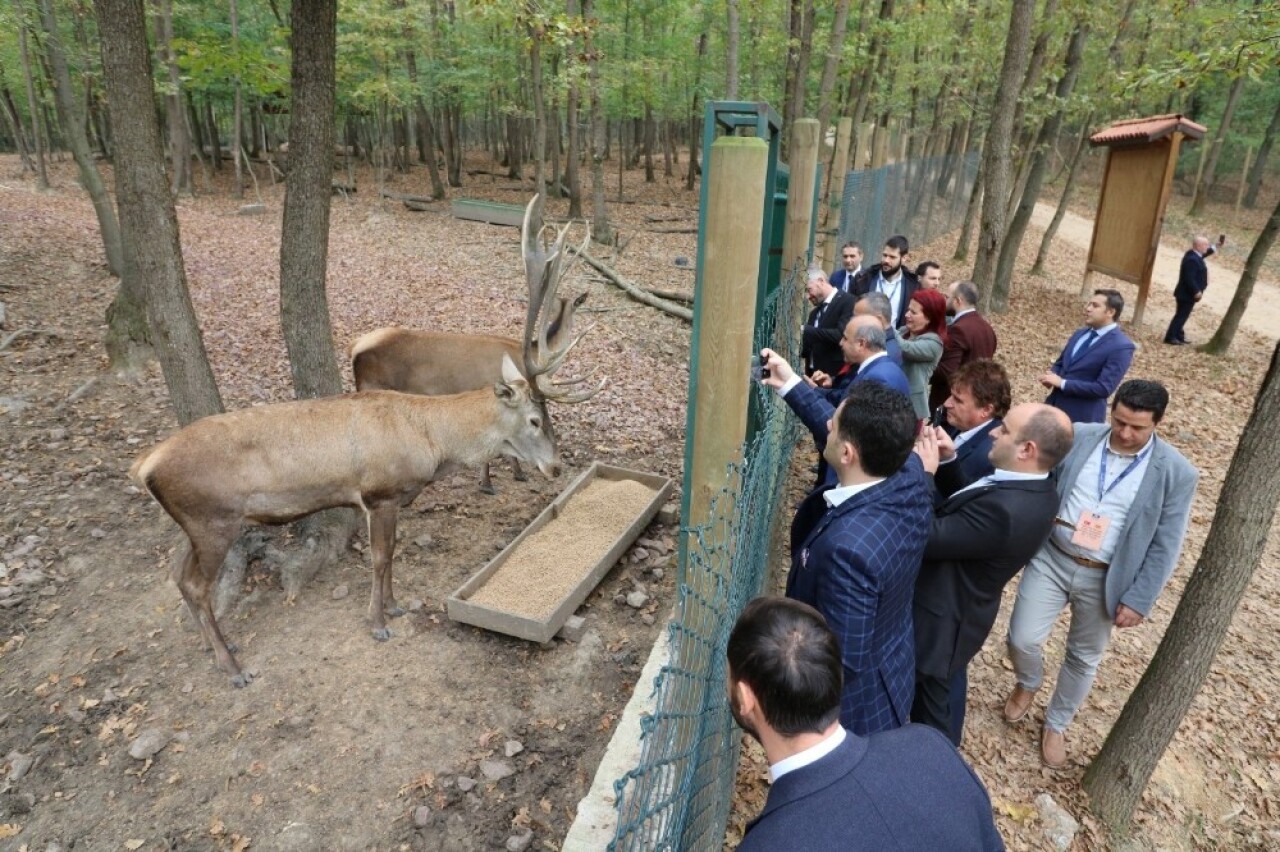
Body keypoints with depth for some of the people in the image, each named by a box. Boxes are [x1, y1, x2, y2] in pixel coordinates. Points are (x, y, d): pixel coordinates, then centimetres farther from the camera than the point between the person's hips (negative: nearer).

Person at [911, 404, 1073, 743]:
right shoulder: (1037, 490, -6)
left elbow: (924, 539, -33)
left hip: (941, 621, -9)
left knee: (932, 709, 17)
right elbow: (962, 505, 4)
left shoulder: (1005, 510, -38)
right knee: (947, 688, 32)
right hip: (961, 611, 9)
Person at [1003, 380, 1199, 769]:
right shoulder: (1078, 436, -7)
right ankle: (1028, 685, 34)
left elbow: (1164, 547, -8)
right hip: (1050, 558, 1)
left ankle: (1056, 725, 39)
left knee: (1084, 658, 15)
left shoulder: (1177, 473, -11)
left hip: (1105, 579, -1)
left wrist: (1139, 600, -10)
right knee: (1022, 639, -1)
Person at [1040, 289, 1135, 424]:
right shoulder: (1080, 333, 10)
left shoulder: (1122, 347, -14)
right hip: (1054, 406, 7)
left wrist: (1063, 383, -19)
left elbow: (1103, 388, -20)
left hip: (1081, 417, -7)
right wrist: (1053, 376, -4)